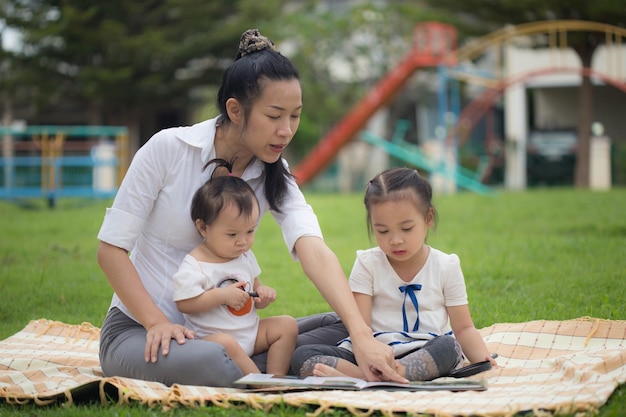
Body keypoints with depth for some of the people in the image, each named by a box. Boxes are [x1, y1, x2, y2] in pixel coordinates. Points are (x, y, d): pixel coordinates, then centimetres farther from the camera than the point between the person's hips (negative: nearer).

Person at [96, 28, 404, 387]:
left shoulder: (274, 176, -3)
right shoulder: (168, 149, -14)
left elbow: (314, 252, -20)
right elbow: (111, 248, -11)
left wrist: (362, 335, -36)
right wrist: (157, 322, -23)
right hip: (139, 328, -5)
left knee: (339, 327, -12)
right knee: (209, 363, -38)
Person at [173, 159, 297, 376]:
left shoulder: (246, 257, 10)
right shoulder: (194, 266, -15)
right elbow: (184, 303, -21)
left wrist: (263, 294, -3)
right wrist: (222, 296, -24)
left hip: (250, 333, 8)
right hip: (210, 336, -8)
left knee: (287, 325, -4)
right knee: (225, 344, -38)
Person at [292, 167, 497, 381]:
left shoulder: (446, 267, 5)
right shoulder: (367, 264, 3)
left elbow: (464, 328, 6)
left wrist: (482, 359, -16)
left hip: (426, 355, 0)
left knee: (448, 346, -36)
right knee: (303, 355, -21)